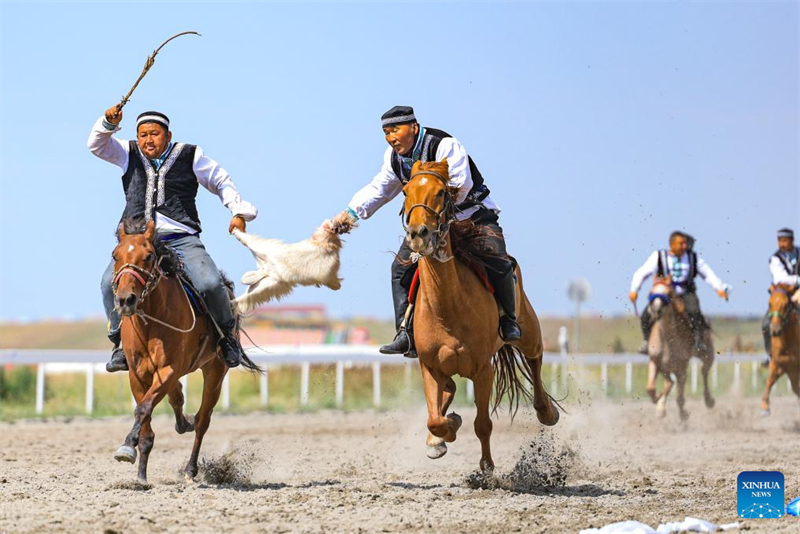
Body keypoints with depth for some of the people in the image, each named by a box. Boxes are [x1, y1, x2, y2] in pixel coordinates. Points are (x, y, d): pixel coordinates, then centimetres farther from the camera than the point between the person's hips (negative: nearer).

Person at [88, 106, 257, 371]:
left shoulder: (189, 156, 10)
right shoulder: (129, 154, 16)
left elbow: (221, 181, 19)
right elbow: (97, 146, 10)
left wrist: (239, 212, 8)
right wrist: (108, 124, -9)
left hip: (181, 239, -2)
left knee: (210, 284, -23)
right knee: (110, 282, -24)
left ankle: (228, 332, 4)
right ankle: (121, 342, -9)